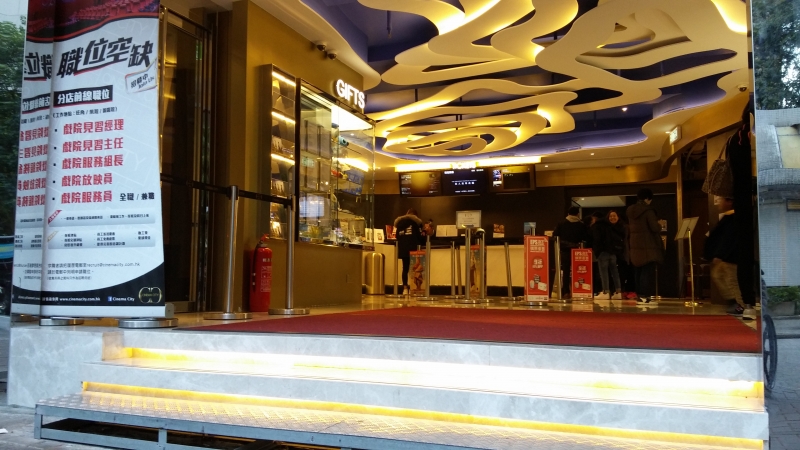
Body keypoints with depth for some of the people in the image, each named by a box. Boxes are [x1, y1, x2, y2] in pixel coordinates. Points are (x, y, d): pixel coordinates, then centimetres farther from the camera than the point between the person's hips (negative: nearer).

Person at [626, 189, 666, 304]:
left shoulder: (630, 210, 9)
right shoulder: (648, 210, -13)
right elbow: (655, 228, -17)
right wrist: (660, 224, 3)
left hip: (635, 245, 7)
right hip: (648, 246, -7)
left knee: (638, 271, 13)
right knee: (647, 271, -3)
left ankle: (639, 295, 14)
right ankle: (644, 296, -5)